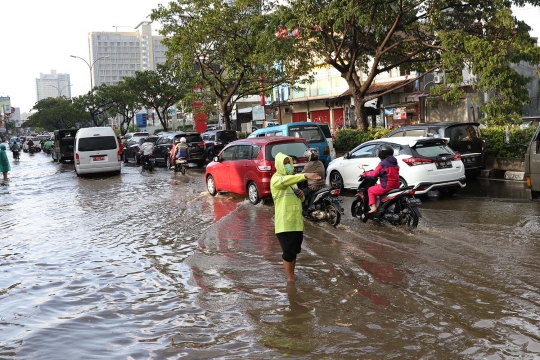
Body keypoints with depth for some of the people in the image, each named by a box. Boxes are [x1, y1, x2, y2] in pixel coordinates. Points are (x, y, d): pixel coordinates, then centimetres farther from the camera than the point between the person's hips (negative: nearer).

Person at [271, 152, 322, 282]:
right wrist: (305, 176, -48)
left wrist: (301, 195, 0)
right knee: (288, 252, -4)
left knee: (295, 250, 15)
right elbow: (286, 180, -34)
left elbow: (298, 199, 25)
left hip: (297, 221, 8)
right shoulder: (276, 179, -10)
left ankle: (292, 276, 27)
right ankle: (290, 279, 6)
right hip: (284, 223, -8)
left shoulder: (292, 179, 18)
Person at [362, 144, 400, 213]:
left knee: (371, 190, 8)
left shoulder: (383, 163, -13)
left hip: (387, 186, -8)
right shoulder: (395, 163, 11)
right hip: (396, 185, 8)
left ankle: (373, 207, -4)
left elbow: (374, 174, -12)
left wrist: (364, 174, 1)